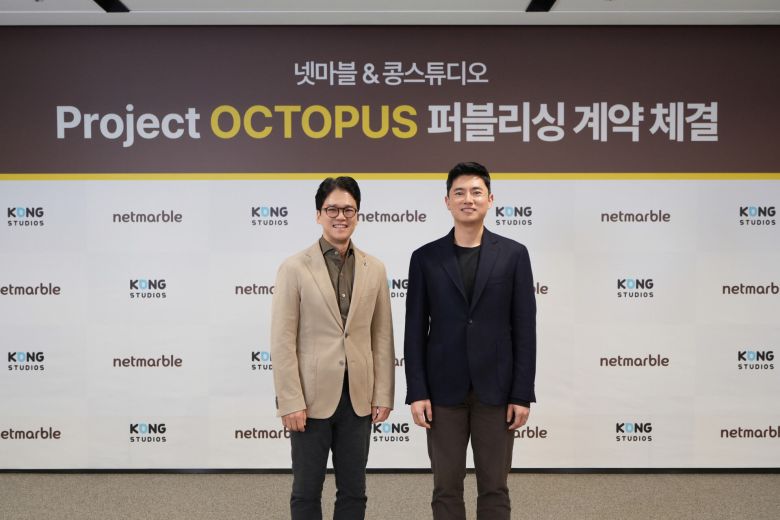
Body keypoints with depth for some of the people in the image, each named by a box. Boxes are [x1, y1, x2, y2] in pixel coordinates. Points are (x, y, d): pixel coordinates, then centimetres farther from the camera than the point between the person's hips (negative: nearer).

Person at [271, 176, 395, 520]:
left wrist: (383, 394, 3)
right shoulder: (295, 268, -5)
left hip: (358, 398, 3)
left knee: (354, 491, 12)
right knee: (307, 492, 10)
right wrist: (290, 401, -11)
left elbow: (382, 337, 6)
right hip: (312, 397, -3)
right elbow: (282, 341, -8)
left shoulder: (375, 269, 5)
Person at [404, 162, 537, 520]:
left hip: (496, 389, 0)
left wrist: (523, 394, -4)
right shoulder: (425, 258, 3)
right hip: (444, 390, 1)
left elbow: (524, 329, 0)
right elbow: (415, 331, 2)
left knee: (494, 488, 8)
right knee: (446, 488, 8)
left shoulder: (514, 254, 2)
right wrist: (417, 392, -5)